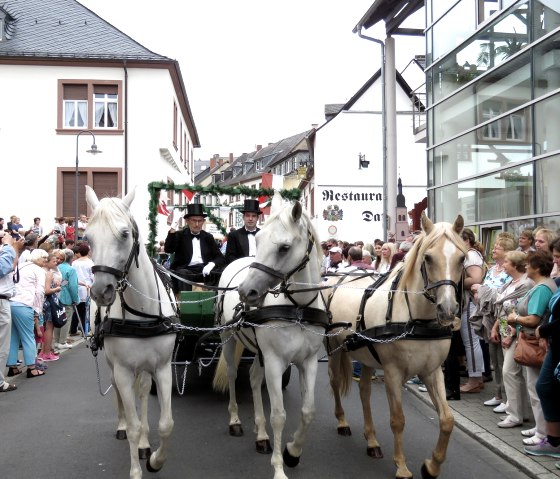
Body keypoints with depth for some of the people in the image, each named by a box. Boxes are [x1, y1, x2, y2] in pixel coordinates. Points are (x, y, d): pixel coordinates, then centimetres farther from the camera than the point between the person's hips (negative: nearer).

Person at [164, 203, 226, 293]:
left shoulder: (208, 237, 18)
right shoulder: (180, 235, 12)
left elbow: (220, 258, 12)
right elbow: (168, 249, -5)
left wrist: (212, 264, -12)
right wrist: (172, 230, -18)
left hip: (204, 270, 2)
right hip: (186, 270, -1)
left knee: (221, 273, -28)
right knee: (182, 274, -36)